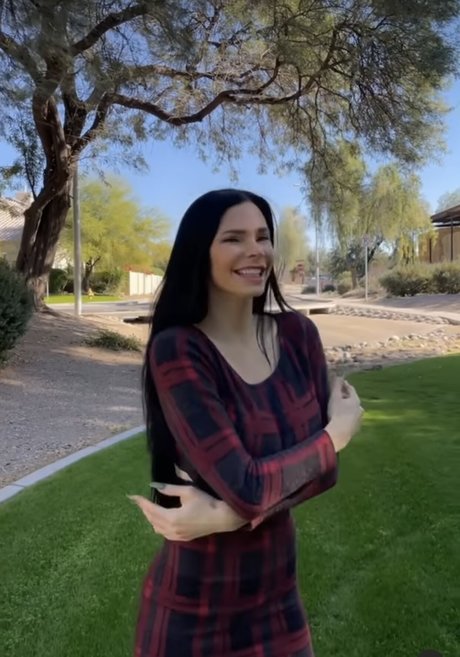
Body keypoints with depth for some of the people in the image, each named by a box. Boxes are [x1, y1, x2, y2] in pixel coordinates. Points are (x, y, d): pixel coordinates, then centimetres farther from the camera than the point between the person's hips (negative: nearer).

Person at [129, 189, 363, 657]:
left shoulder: (297, 333, -6)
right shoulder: (176, 350, -22)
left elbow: (324, 465, -8)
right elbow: (247, 487, -27)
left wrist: (225, 516, -22)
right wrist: (343, 428, -14)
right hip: (196, 606, -4)